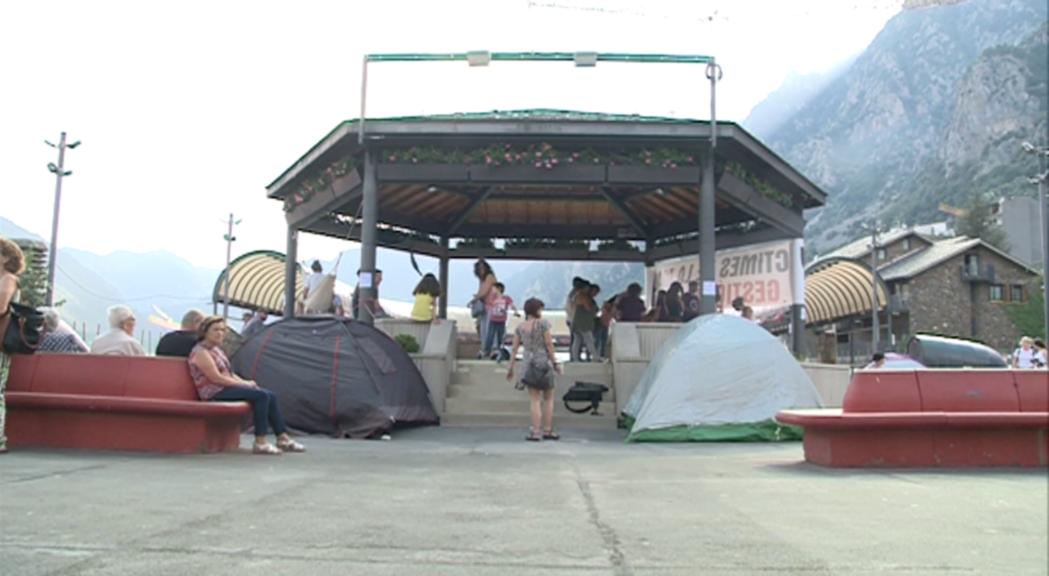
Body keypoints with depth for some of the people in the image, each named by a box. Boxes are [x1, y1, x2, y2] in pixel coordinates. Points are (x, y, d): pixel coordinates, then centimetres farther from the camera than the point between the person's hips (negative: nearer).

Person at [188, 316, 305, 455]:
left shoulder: (216, 349, 20)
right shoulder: (200, 352, -10)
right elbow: (216, 378, -18)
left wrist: (245, 382, 1)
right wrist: (244, 384, -13)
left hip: (225, 388, 9)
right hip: (214, 393, -9)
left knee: (271, 396, -3)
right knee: (261, 395, -25)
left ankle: (283, 438, -3)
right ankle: (260, 443, -26)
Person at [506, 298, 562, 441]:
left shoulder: (520, 327, 6)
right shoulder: (543, 324, -7)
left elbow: (514, 349, 5)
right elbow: (549, 345, -7)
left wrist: (510, 368, 10)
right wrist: (555, 362, 1)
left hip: (528, 364, 4)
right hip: (543, 362, -3)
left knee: (535, 400, 7)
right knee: (548, 398, 11)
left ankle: (536, 432, 1)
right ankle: (547, 431, 11)